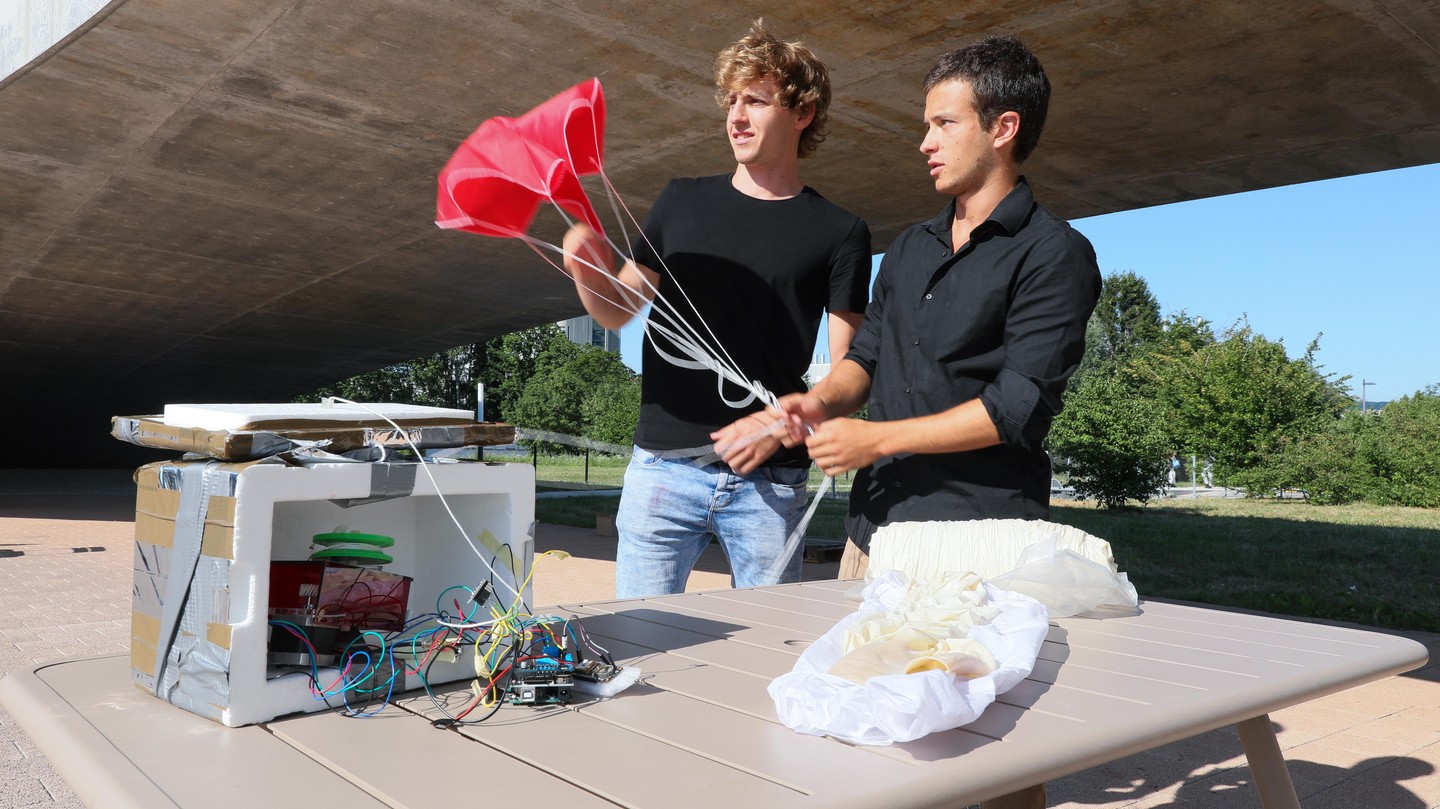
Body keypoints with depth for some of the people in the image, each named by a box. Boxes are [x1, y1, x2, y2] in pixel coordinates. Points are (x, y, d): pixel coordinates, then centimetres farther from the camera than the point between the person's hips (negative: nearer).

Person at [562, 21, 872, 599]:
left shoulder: (840, 232, 4)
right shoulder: (682, 202, 11)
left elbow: (847, 368, 0)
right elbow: (616, 311, 14)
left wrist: (784, 421, -16)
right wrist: (588, 274, -7)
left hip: (769, 479, -1)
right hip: (663, 464, 2)